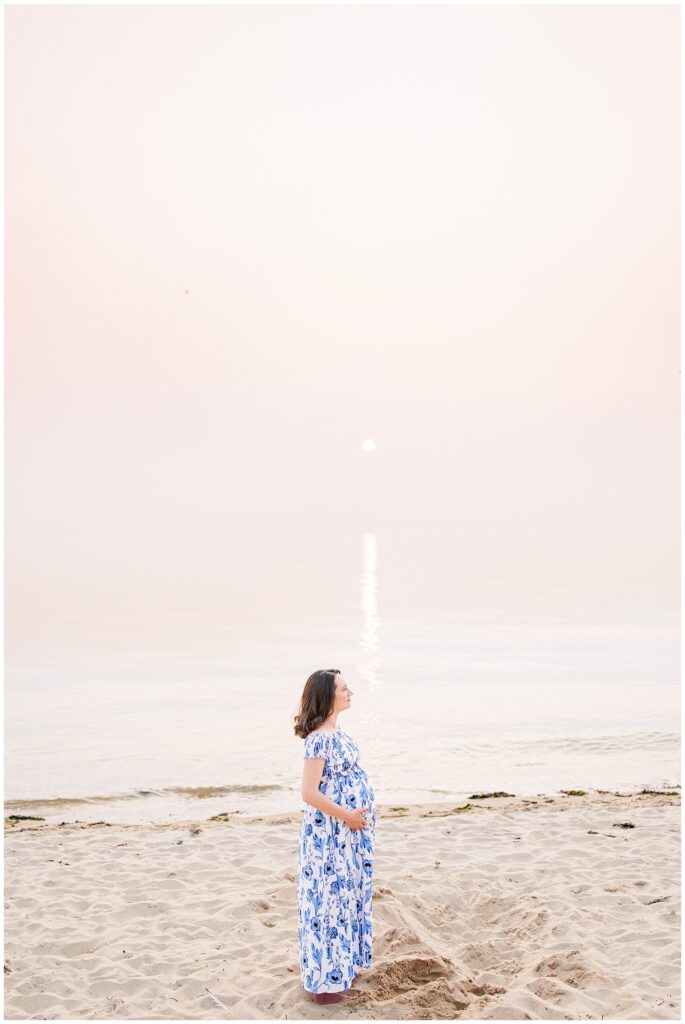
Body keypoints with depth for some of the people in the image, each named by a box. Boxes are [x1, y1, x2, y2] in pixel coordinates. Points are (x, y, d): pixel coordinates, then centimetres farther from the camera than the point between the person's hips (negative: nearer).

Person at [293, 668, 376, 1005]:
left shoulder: (338, 733, 7)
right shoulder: (320, 739, -22)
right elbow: (309, 793, -25)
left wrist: (358, 817, 16)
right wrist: (347, 816, -19)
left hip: (349, 832, 9)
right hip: (330, 833, -9)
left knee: (347, 895, 20)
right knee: (327, 899, 3)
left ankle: (340, 964, 37)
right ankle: (321, 981, 18)